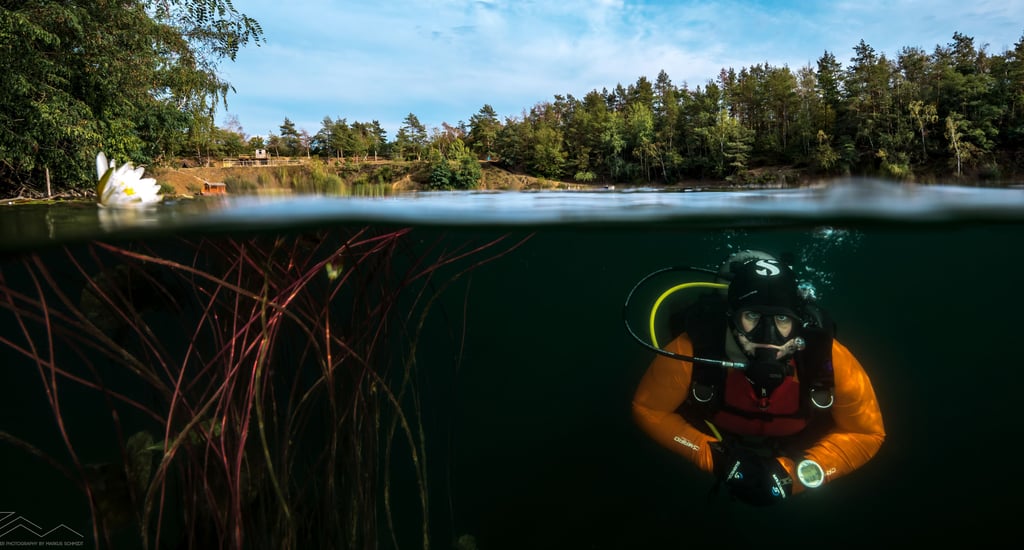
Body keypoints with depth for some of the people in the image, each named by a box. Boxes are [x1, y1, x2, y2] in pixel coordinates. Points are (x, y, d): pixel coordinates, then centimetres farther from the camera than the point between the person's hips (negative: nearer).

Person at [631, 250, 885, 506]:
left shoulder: (829, 360, -36)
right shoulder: (693, 351, -41)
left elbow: (866, 432, -20)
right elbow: (648, 410, -24)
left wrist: (794, 473, -32)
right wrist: (713, 457, -33)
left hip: (794, 455, 1)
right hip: (720, 445, 0)